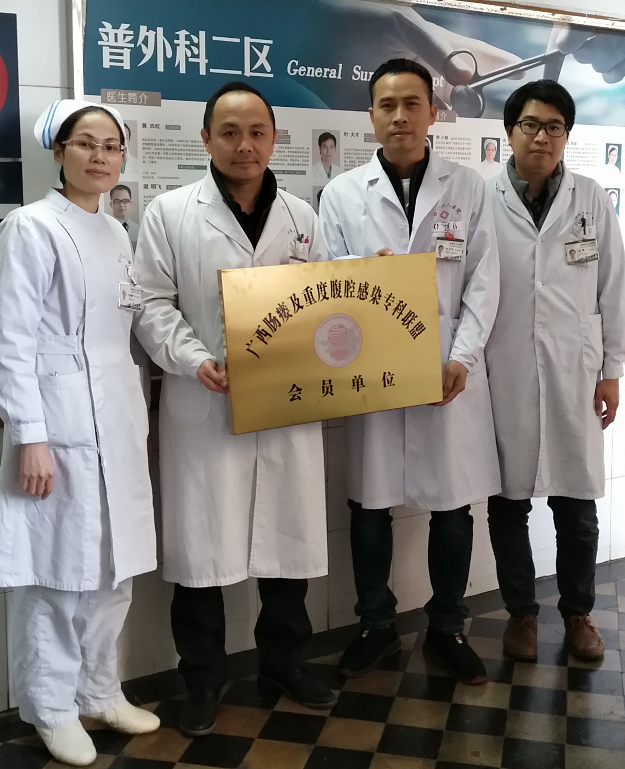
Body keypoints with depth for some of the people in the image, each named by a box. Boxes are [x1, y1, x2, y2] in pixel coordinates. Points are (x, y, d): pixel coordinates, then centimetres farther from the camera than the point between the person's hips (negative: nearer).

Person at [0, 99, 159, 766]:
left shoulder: (115, 233, 13)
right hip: (60, 423, -7)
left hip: (119, 423, 7)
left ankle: (99, 690, 30)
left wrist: (139, 421, 15)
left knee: (113, 568, 13)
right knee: (57, 570, 2)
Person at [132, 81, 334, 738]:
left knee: (289, 536, 11)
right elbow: (153, 306, -2)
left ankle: (283, 661, 32)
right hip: (203, 407, -3)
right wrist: (195, 360, -17)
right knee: (201, 544, 4)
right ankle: (202, 679, 23)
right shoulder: (170, 213, 1)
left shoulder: (301, 216, 11)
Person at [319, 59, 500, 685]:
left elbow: (482, 282, 2)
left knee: (453, 506, 7)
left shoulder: (468, 188, 7)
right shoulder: (342, 193, 5)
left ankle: (447, 627, 27)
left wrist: (462, 358, -9)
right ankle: (376, 625, 27)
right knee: (370, 505, 8)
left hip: (451, 372, 1)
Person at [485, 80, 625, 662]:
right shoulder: (481, 200, -3)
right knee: (508, 501, 9)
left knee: (577, 504, 10)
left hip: (574, 374, 1)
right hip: (504, 375, -1)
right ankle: (520, 611, 28)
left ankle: (578, 612, 30)